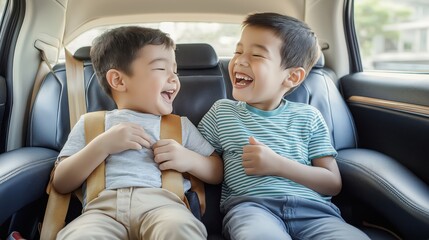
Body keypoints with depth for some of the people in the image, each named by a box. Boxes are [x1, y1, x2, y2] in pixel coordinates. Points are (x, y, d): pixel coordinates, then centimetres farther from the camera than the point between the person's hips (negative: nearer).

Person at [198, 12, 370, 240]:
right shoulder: (222, 111, 14)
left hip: (311, 207, 3)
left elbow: (333, 184, 6)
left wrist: (278, 165, -7)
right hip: (251, 204, -2)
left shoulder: (308, 117, 11)